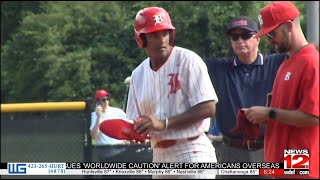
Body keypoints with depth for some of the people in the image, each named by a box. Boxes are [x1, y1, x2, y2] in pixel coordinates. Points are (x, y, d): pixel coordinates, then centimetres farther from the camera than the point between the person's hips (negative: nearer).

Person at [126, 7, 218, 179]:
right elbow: (135, 121, 15)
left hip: (192, 153, -7)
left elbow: (208, 108, -14)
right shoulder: (139, 74, 11)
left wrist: (164, 123, -19)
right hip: (160, 157, 7)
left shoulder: (188, 61, -8)